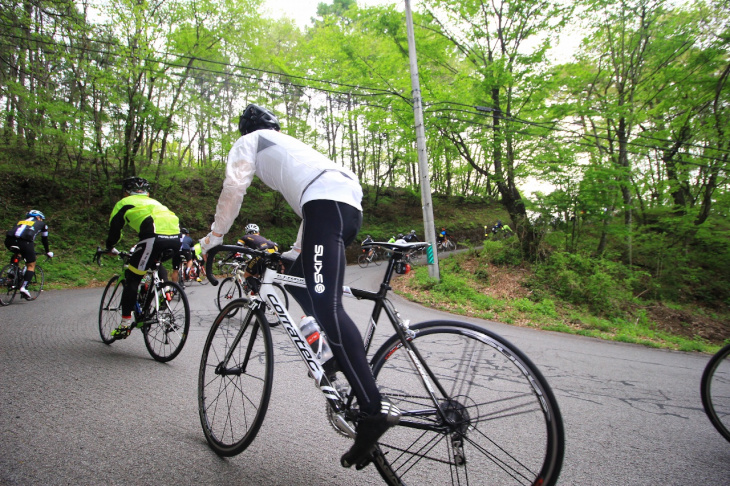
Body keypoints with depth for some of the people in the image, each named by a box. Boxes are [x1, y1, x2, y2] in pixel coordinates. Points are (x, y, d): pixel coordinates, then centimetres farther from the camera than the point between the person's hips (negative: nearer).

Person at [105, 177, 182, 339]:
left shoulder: (124, 203, 26)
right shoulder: (155, 203, 39)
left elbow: (114, 229, 24)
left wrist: (111, 248, 46)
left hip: (154, 237, -5)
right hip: (176, 236, 5)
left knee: (132, 279, 10)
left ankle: (126, 324, 11)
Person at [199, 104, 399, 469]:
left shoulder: (248, 142, 22)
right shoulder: (289, 146, 42)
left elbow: (232, 191, 9)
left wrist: (213, 238, 19)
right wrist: (296, 250, 45)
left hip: (327, 202, -9)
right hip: (350, 205, 9)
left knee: (325, 305, -19)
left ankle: (374, 408, -25)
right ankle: (337, 359, 16)